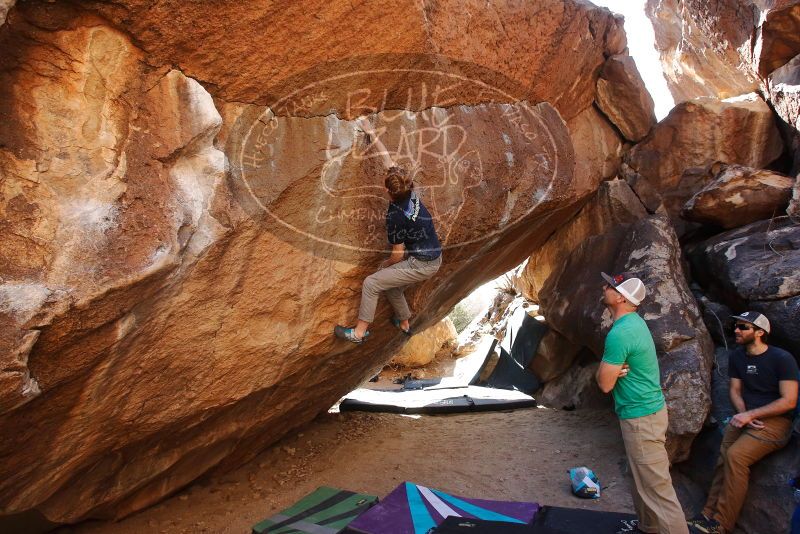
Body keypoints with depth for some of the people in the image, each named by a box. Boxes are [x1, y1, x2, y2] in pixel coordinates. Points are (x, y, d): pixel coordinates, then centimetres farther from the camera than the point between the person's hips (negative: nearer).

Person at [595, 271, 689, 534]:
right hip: (646, 409, 10)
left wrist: (605, 367, -3)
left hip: (640, 417, -10)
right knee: (642, 481, 24)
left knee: (657, 489, -1)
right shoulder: (634, 321, 5)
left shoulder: (619, 334, -25)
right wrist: (614, 368, -6)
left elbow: (605, 384, -20)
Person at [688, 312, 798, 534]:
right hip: (747, 416, 6)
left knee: (735, 455, -26)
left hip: (775, 420, -6)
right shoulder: (737, 356, 8)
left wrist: (750, 415, -19)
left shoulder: (782, 359, -11)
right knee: (724, 456, -17)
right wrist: (743, 416, -9)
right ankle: (710, 514, -13)